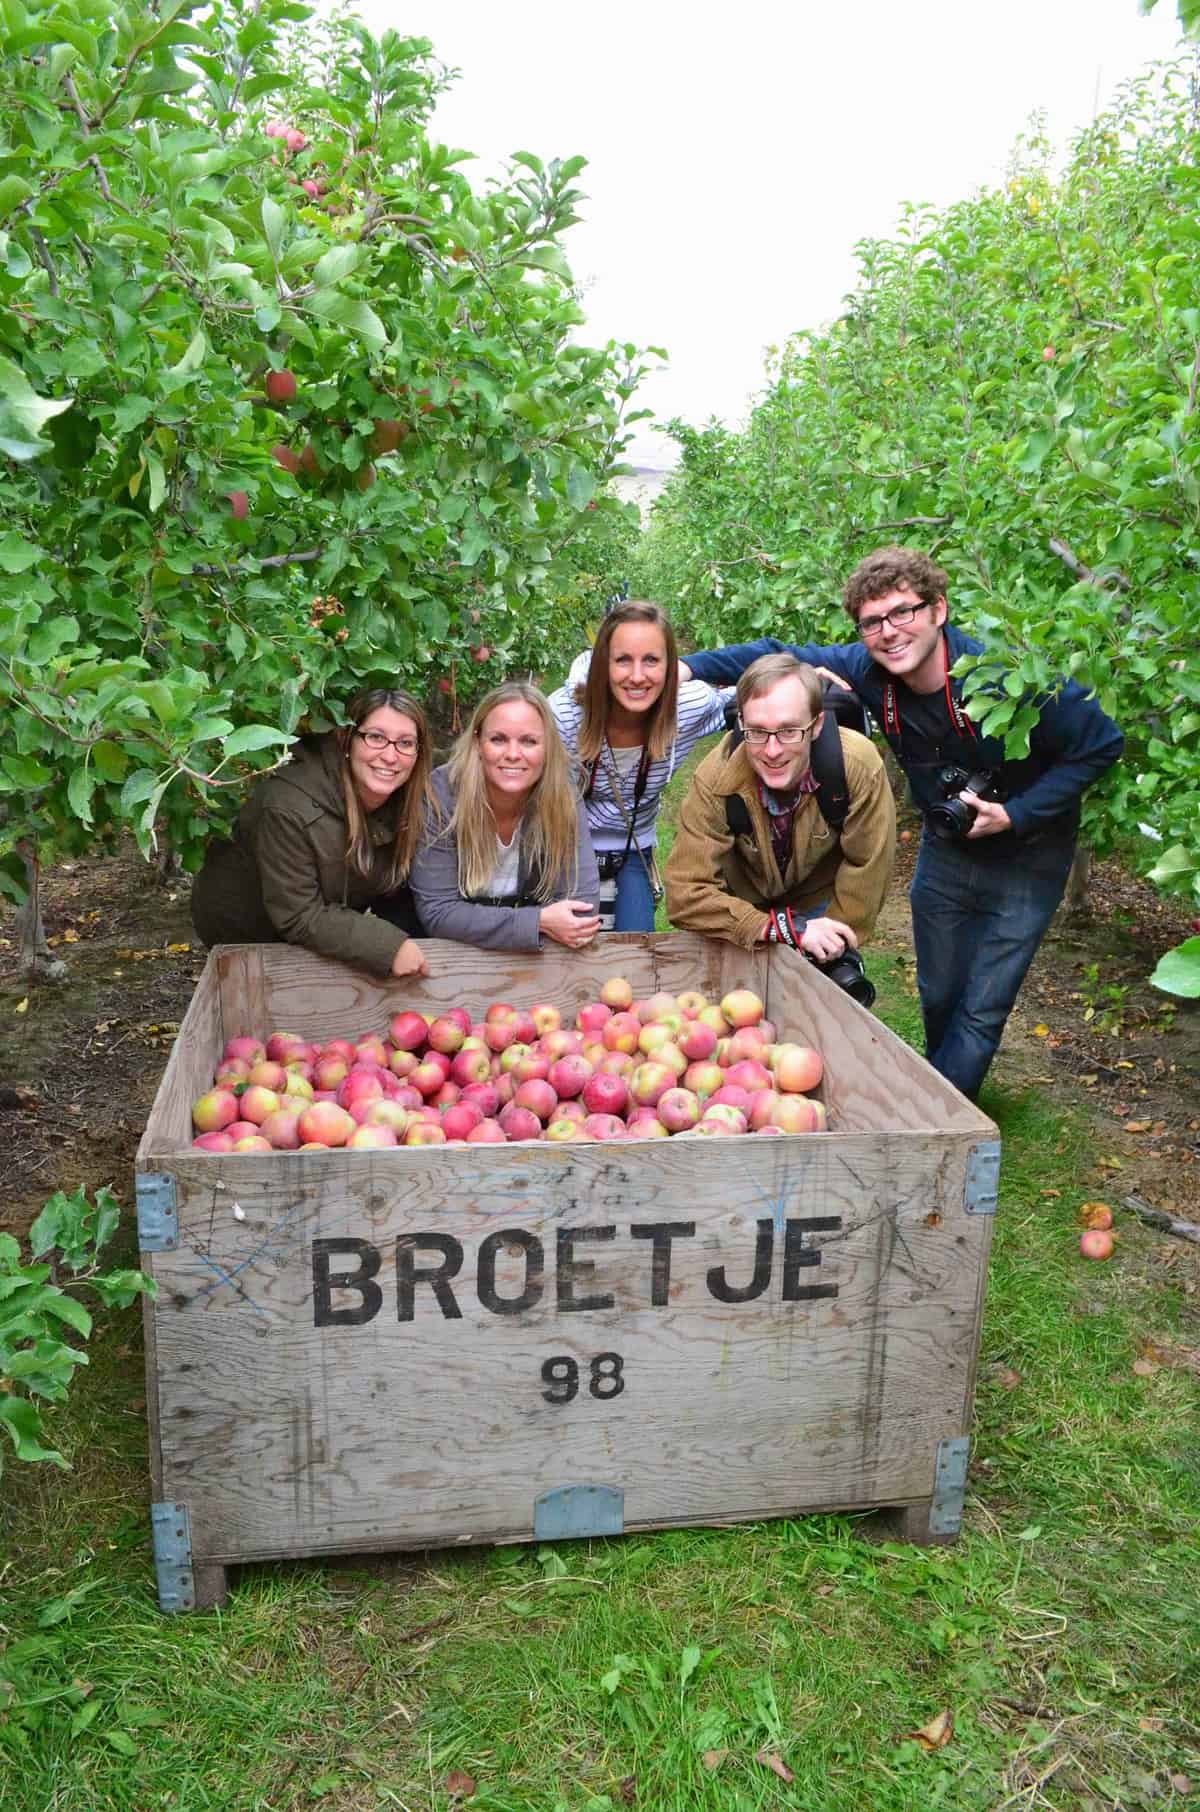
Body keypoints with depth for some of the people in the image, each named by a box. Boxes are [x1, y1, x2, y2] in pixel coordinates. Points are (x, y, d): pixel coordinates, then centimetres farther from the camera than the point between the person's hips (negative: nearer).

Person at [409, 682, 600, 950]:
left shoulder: (563, 798, -12)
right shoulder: (441, 795, -18)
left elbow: (582, 899, -11)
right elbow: (437, 912, -20)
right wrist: (537, 922, -27)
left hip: (536, 958, 2)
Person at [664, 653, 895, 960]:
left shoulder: (858, 765, -33)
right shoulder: (714, 780, -34)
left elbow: (867, 867, -20)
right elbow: (686, 894, -34)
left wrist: (833, 945, -12)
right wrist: (788, 929, -39)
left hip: (821, 907, 1)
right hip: (743, 909, 0)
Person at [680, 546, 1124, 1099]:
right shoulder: (868, 668, -19)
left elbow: (1100, 746, -20)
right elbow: (776, 656, -7)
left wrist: (1016, 815, -25)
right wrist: (687, 666, -17)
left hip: (1026, 856, -4)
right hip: (946, 847, 5)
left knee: (981, 1011, -5)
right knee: (938, 997, 18)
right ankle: (946, 1087, 44)